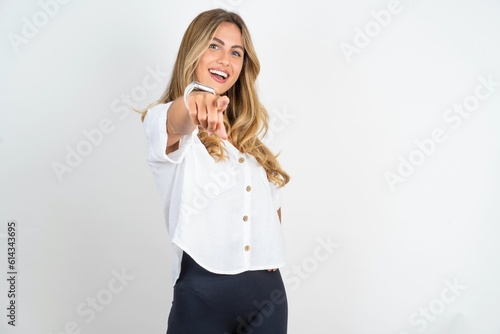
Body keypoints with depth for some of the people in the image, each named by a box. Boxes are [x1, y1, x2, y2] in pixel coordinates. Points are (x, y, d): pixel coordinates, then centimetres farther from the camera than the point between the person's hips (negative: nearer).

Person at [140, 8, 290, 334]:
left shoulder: (249, 131, 14)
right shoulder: (164, 120, -4)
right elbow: (178, 126, -28)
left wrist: (273, 250, 5)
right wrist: (193, 100, -50)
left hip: (267, 289, 5)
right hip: (204, 291, -4)